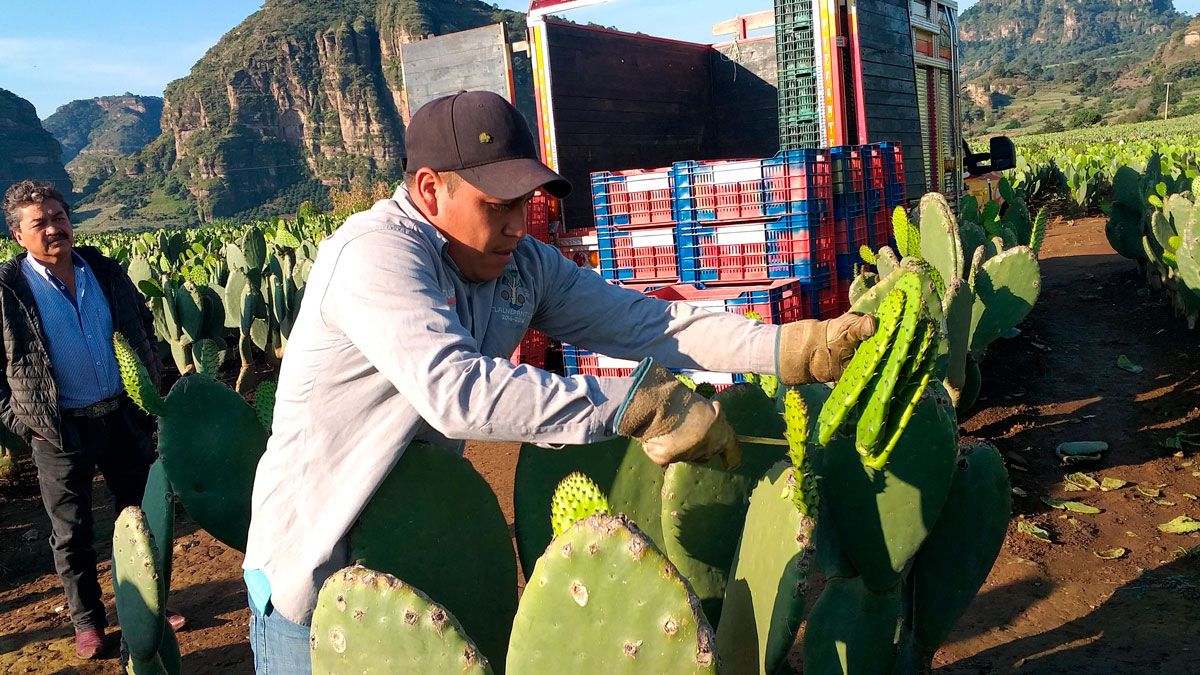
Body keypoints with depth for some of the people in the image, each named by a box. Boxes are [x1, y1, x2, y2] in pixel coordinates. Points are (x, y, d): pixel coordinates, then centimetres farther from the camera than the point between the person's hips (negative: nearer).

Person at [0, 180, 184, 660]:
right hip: (61, 429, -4)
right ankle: (86, 620, 29)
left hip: (125, 416, 4)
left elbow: (144, 329, 12)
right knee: (72, 532, 10)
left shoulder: (105, 271, 0)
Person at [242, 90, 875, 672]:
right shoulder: (376, 252, -26)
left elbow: (648, 323, -6)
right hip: (316, 567, -6)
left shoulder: (524, 265, -2)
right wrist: (640, 404, -41)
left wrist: (791, 346, -18)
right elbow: (454, 388, -40)